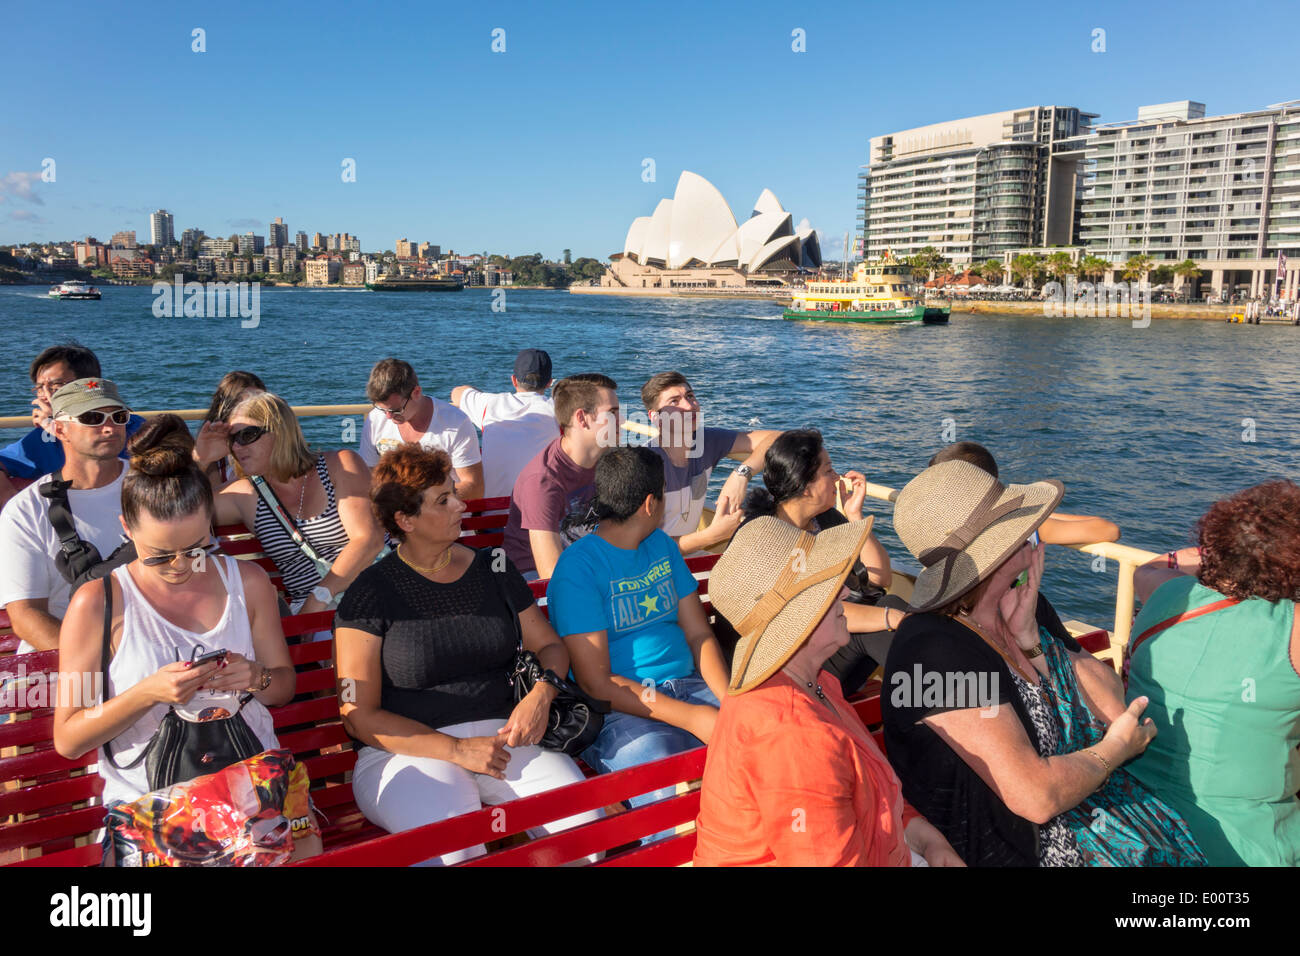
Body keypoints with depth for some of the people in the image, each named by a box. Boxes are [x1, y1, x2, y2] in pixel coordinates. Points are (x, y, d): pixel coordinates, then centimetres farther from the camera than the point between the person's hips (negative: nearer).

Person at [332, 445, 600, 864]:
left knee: (583, 821, -23)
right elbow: (359, 716, -5)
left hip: (504, 735, 4)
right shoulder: (371, 594, -2)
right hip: (410, 750, -4)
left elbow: (549, 645, 17)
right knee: (457, 849, -35)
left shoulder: (492, 569, 11)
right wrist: (457, 750, -14)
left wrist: (541, 693, -7)